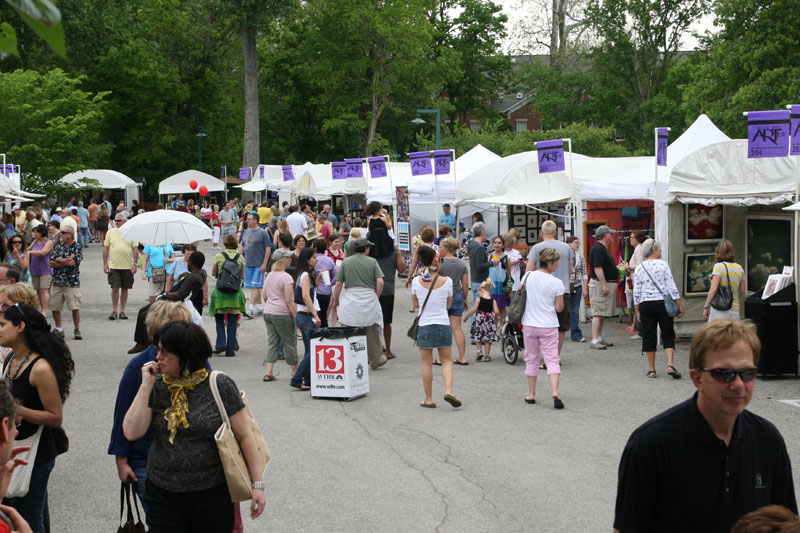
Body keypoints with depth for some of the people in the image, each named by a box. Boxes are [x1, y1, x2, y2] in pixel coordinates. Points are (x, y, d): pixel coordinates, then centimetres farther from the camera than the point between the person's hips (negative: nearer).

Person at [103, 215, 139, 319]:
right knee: (115, 288, -6)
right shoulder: (110, 232, 5)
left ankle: (122, 311, 14)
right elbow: (105, 248, 9)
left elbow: (135, 249, 4)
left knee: (125, 289, 5)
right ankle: (114, 311, 4)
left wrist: (134, 264, -2)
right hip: (114, 266, 0)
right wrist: (105, 263, 3)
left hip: (128, 266, 0)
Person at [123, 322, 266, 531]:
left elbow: (244, 436, -4)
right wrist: (146, 386, -9)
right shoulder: (156, 388, 2)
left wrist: (258, 484, -7)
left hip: (212, 496, -3)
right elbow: (131, 433, -7)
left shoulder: (220, 386, -7)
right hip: (162, 496, 3)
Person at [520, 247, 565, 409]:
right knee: (552, 360, -1)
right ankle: (555, 393, -16)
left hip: (529, 325, 3)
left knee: (531, 359, 14)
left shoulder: (529, 276, -2)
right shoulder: (556, 283, -11)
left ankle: (531, 395, 19)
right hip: (549, 326, -3)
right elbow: (559, 308, -7)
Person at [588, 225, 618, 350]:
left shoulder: (602, 249, 18)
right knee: (598, 313, -11)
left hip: (606, 284, 11)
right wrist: (604, 285, -25)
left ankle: (599, 338, 19)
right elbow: (597, 268, -23)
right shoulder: (598, 249, -16)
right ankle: (594, 341, -13)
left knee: (602, 313, 13)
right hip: (600, 284, -11)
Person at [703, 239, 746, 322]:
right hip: (735, 309, 5)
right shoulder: (739, 268, 9)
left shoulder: (719, 266, -7)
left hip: (719, 310, -5)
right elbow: (742, 290, 13)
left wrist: (706, 307, -10)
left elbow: (713, 289, -14)